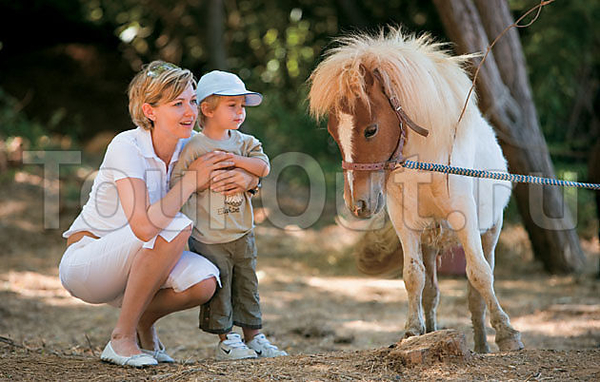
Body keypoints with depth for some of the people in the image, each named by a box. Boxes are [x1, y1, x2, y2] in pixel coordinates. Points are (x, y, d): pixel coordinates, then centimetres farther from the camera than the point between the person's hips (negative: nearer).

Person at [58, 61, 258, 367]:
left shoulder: (189, 145, -3)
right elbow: (144, 226, -35)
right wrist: (191, 180, -24)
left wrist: (244, 179, -17)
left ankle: (143, 322, 8)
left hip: (127, 267, 6)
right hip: (84, 262, -6)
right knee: (176, 227, -30)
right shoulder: (126, 147, -23)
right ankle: (122, 338, -20)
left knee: (203, 281, -23)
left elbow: (255, 175, 8)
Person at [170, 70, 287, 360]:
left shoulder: (244, 143, 6)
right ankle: (225, 339, 10)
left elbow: (263, 167, -7)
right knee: (217, 287, -1)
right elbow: (176, 180, -6)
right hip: (208, 237, -5)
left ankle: (253, 337, 21)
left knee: (247, 285, 11)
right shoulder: (195, 147, -9)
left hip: (242, 235, 5)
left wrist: (238, 160, -18)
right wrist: (199, 179, -18)